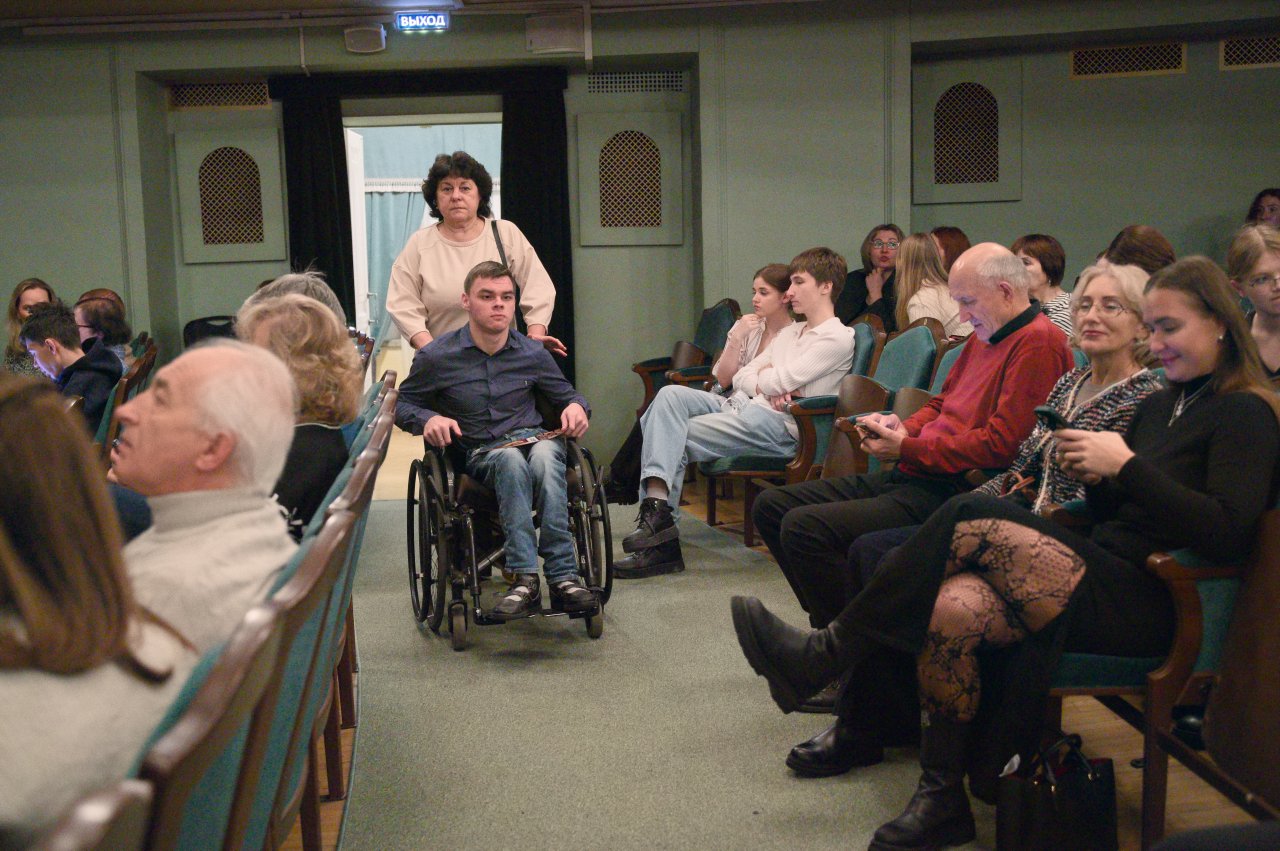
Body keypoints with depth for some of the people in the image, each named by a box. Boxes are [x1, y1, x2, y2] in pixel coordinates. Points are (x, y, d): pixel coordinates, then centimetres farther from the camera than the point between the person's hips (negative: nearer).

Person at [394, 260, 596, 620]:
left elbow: (567, 394, 20)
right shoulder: (437, 357, -1)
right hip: (479, 453, -2)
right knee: (511, 459, -38)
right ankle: (525, 578, -46)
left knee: (545, 454, -36)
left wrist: (576, 407, -4)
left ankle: (562, 576, -43)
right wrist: (428, 419, -13)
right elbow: (402, 404, 9)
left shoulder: (532, 354, 6)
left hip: (533, 438, 2)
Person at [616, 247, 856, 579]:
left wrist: (762, 377, 9)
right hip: (740, 405, 8)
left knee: (676, 437, -19)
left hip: (776, 424, -8)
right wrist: (765, 385, -3)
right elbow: (741, 377, 18)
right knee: (671, 394, -18)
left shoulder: (838, 338, -3)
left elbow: (780, 381, -12)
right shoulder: (790, 332, 26)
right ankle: (656, 507, -28)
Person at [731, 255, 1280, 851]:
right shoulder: (1159, 406, 20)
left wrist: (1125, 465, -17)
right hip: (1105, 582, 7)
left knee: (972, 521, -25)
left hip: (1150, 604, -7)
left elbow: (1225, 534, -17)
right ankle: (942, 802, -11)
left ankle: (830, 652, -13)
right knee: (950, 607, -22)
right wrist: (1093, 473, 1)